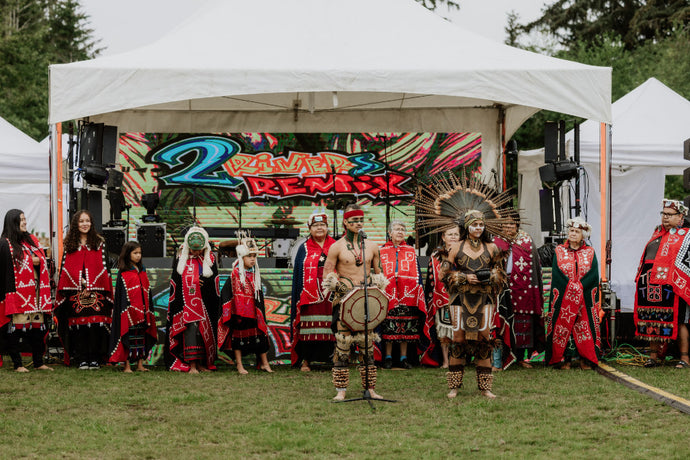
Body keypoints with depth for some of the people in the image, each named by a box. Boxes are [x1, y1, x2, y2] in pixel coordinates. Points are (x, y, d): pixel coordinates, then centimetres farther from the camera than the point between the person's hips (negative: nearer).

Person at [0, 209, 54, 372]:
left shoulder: (32, 240, 16)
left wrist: (38, 261, 0)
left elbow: (43, 258, 22)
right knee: (16, 327, -6)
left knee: (38, 326, 6)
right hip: (17, 291, -6)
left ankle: (38, 362, 11)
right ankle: (17, 364, -1)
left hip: (36, 290, 7)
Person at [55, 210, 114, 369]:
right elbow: (65, 268, 6)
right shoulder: (69, 244, 11)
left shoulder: (99, 243, 9)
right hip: (75, 292, 1)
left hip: (96, 292, -1)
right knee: (79, 326, -3)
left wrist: (90, 284, -8)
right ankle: (82, 360, 0)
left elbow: (104, 266, 4)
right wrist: (79, 282, -8)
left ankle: (95, 359, -3)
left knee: (96, 325, -7)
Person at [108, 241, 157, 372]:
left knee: (141, 337, 8)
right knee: (129, 336, -3)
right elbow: (121, 294, -7)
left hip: (142, 311, 6)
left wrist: (149, 310, 12)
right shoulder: (123, 273, -4)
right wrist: (126, 310, -15)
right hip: (129, 311, -6)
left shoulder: (142, 272, 14)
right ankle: (127, 365, 0)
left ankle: (140, 364, 14)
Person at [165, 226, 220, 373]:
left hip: (205, 304, 3)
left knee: (204, 332, 5)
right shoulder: (181, 258, 2)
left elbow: (214, 283, 6)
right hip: (186, 304, -3)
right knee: (190, 330, -12)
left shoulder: (210, 259, 6)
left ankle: (201, 364, 13)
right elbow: (175, 283, 4)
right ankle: (192, 365, -14)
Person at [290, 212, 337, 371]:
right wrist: (298, 296, 1)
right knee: (308, 328, -1)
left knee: (332, 327, -2)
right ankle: (305, 361, 5)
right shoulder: (304, 249, 10)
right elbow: (297, 274, 9)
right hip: (310, 296, 0)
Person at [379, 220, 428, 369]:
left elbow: (417, 273, 12)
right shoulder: (382, 251, 10)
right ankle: (388, 357, 3)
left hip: (408, 295, 1)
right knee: (388, 327, -3)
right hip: (388, 295, -1)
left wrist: (417, 289, 1)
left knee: (406, 327, 0)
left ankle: (404, 357, 5)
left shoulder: (411, 251, 14)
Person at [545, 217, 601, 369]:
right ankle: (564, 359, -1)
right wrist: (570, 287, -14)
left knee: (585, 326, -3)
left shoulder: (590, 252, 9)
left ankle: (586, 359, 0)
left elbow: (593, 275, -2)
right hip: (564, 298, 0)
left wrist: (579, 286, -15)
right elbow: (556, 274, -2)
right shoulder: (559, 251, 9)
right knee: (563, 326, -4)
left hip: (585, 298, 0)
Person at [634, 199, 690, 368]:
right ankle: (653, 356, 15)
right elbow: (646, 256, 26)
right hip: (652, 285, 7)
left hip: (671, 286, -7)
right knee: (652, 321, 8)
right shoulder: (657, 233, 20)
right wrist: (641, 276, 19)